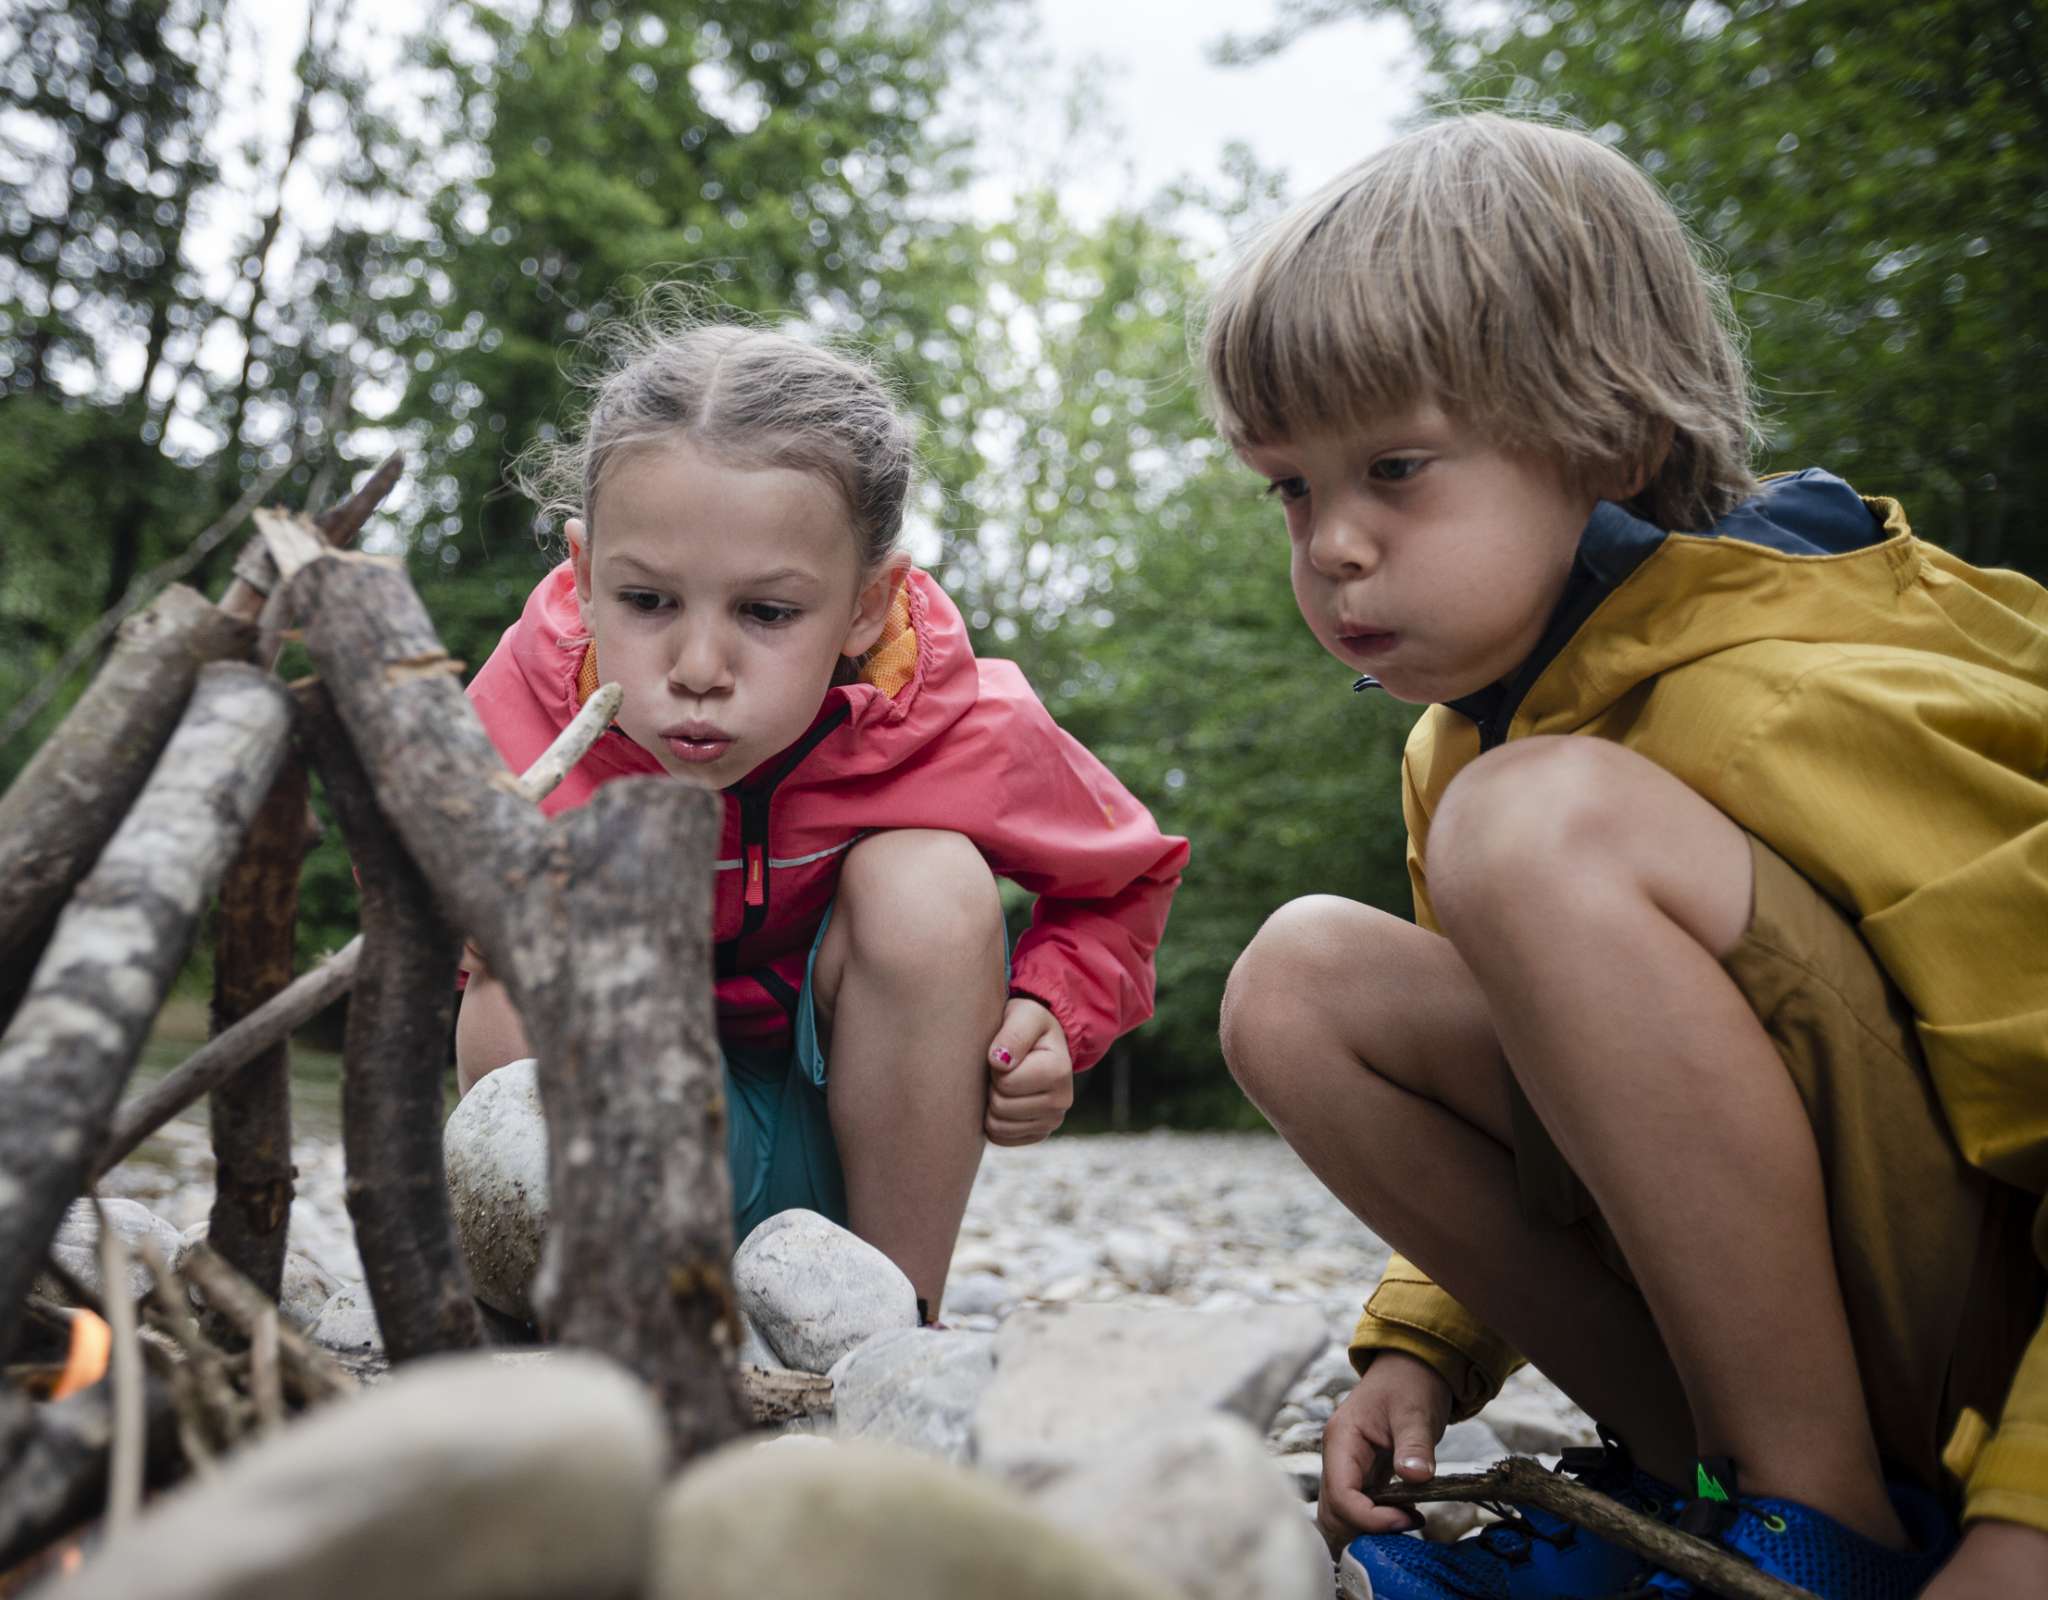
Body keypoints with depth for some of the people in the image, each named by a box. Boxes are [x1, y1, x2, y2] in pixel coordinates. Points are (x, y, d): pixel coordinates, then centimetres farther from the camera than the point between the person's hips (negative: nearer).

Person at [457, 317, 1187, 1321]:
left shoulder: (966, 740, -22)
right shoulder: (526, 724, -23)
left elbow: (1124, 874, -1)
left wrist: (1053, 1009, -20)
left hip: (848, 1141, 0)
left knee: (927, 884, -28)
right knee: (518, 991, -30)